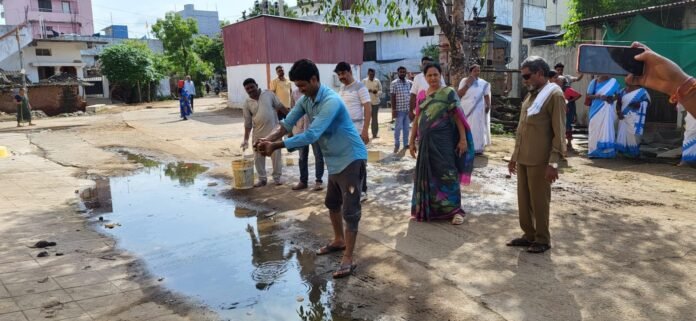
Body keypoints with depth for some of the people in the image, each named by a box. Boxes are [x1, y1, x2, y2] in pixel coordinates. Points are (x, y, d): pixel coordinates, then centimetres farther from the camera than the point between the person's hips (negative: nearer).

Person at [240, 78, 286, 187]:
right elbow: (248, 123, 2)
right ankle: (262, 179, 20)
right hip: (258, 134, 2)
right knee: (258, 158, 6)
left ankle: (277, 178, 17)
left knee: (276, 156, 4)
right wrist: (246, 139, -2)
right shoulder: (247, 104, 0)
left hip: (274, 131, -2)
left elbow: (280, 107, 4)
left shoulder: (269, 94, -3)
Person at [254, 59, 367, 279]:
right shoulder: (305, 100, 1)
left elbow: (311, 135, -34)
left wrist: (277, 145, -33)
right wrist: (269, 139, -21)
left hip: (351, 158, -9)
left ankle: (348, 259, 0)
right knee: (332, 203, 21)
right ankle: (338, 241, 40)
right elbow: (288, 123, -1)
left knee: (350, 209, -6)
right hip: (334, 159, 10)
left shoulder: (331, 102, -28)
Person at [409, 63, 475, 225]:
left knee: (446, 173, -3)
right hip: (425, 141, 5)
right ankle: (424, 209, 22)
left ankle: (455, 210, 7)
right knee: (425, 174, 10)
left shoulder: (448, 93, -4)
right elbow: (417, 119, 13)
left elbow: (458, 116, -7)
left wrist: (463, 139, -13)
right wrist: (412, 141, 12)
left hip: (443, 140, -5)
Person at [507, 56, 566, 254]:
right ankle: (529, 235, 26)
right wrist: (515, 155, 18)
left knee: (539, 201, 3)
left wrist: (553, 163, -18)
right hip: (523, 158, 7)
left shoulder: (554, 94, -10)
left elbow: (559, 132, -14)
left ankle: (543, 240, 16)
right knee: (523, 200, 12)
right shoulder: (531, 94, 15)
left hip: (540, 161, -7)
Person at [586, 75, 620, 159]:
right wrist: (598, 96, -18)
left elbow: (617, 94, 12)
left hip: (608, 110, 0)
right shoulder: (594, 81, 3)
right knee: (595, 129, 0)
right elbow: (588, 95, -1)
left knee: (607, 129, -5)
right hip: (596, 109, 0)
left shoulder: (613, 82, 6)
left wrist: (613, 98, -11)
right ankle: (594, 151, 6)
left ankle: (607, 151, -2)